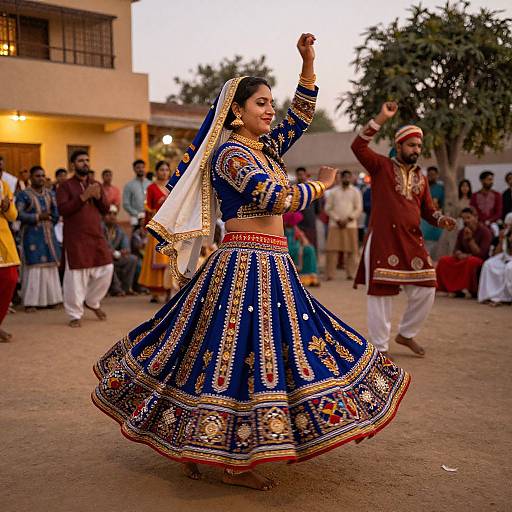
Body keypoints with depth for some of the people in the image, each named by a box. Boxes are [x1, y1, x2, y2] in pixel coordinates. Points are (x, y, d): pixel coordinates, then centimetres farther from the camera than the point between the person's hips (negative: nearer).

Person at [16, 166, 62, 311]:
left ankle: (49, 298, 13)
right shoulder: (23, 195, -2)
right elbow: (19, 214, -13)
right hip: (32, 235, -5)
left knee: (50, 265, 5)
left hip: (48, 235, 5)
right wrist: (38, 217, -21)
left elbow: (56, 214, 12)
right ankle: (30, 302, -1)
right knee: (33, 267, -6)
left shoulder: (50, 194, 13)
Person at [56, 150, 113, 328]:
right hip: (75, 238, -5)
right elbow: (62, 209, -13)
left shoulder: (96, 185, 14)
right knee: (76, 276, -4)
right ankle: (75, 315, 7)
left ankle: (92, 302, 27)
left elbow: (105, 210, 10)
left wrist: (98, 196, -9)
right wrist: (84, 196, -18)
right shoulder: (65, 186, -1)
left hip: (96, 235, 5)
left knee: (106, 269, 4)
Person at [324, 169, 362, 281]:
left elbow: (359, 209, 1)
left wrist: (347, 220, -10)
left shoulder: (355, 191, 8)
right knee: (332, 249, -5)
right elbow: (328, 208, 6)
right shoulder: (333, 191, 10)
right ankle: (330, 274, -3)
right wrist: (337, 220, -6)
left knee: (351, 250, -2)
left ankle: (351, 273, 4)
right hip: (335, 224, 0)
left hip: (350, 225, 0)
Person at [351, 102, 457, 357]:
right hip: (383, 240, -6)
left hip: (413, 242, 6)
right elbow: (358, 146, -15)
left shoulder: (421, 177, 15)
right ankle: (380, 348, 12)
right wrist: (382, 118, -19)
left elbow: (427, 209, 19)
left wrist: (441, 219, -3)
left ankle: (406, 334, 29)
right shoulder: (381, 166, -1)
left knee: (426, 290, 7)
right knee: (380, 293, 0)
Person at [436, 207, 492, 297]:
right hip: (464, 261, 6)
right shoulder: (462, 232, 6)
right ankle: (456, 289, -10)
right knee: (444, 261, -14)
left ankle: (474, 291, -20)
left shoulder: (485, 231, -11)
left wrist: (470, 238, -23)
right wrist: (460, 255, -18)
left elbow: (481, 254, -18)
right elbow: (456, 250, 5)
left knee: (471, 261, -39)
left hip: (482, 263, -6)